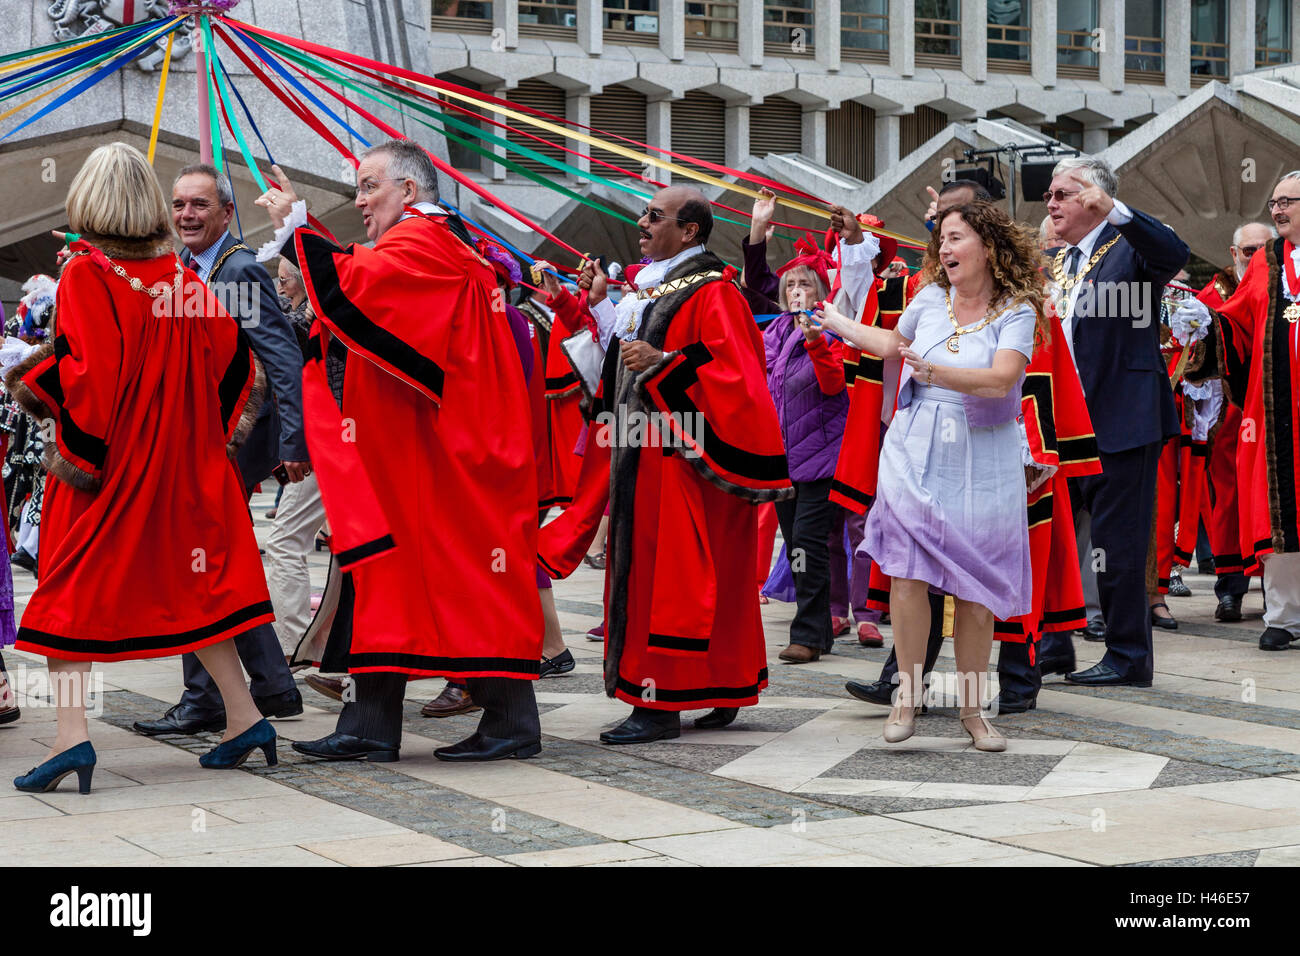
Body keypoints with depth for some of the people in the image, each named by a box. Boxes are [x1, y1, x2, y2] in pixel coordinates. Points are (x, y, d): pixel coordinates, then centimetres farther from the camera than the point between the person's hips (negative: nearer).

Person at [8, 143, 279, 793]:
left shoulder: (85, 274, -13)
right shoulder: (181, 273, 3)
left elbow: (87, 371, -21)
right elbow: (230, 356, 6)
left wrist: (36, 378, -5)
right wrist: (211, 433, 17)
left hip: (100, 463, -5)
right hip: (177, 460, 5)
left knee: (73, 587, 2)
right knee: (191, 581, 14)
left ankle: (71, 734, -8)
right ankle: (244, 719, 15)